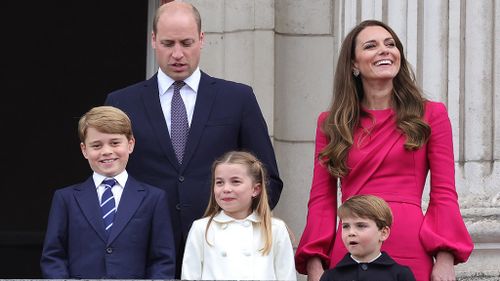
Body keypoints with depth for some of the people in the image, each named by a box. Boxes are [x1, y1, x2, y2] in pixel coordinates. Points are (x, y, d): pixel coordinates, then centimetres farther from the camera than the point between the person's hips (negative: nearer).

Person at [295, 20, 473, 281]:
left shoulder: (431, 114, 7)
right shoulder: (330, 123, 12)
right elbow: (321, 200, 9)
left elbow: (444, 195, 3)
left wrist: (445, 259, -8)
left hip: (412, 254, -1)